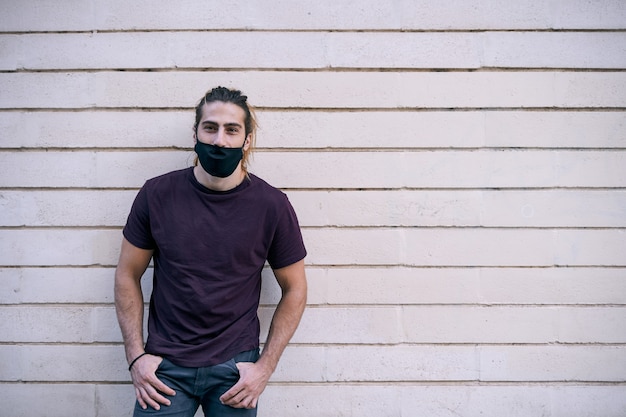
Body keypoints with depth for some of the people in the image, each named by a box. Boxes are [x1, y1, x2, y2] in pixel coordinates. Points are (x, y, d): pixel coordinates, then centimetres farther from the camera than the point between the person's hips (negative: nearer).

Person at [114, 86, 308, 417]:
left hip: (235, 367, 0)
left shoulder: (272, 205, -8)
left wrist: (265, 367, -5)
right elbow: (128, 275, 3)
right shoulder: (157, 194, -6)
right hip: (165, 366, 1)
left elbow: (294, 289, 0)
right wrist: (136, 355, -2)